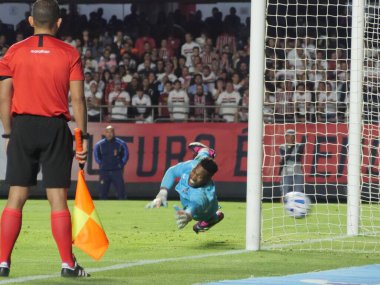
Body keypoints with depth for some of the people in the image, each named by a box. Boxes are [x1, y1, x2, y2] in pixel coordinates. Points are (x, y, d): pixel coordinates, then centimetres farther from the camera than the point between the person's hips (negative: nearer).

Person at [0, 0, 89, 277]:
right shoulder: (69, 54, 0)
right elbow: (78, 99, -4)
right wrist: (82, 137, 0)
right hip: (56, 129, -1)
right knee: (58, 198, 1)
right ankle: (68, 263, 0)